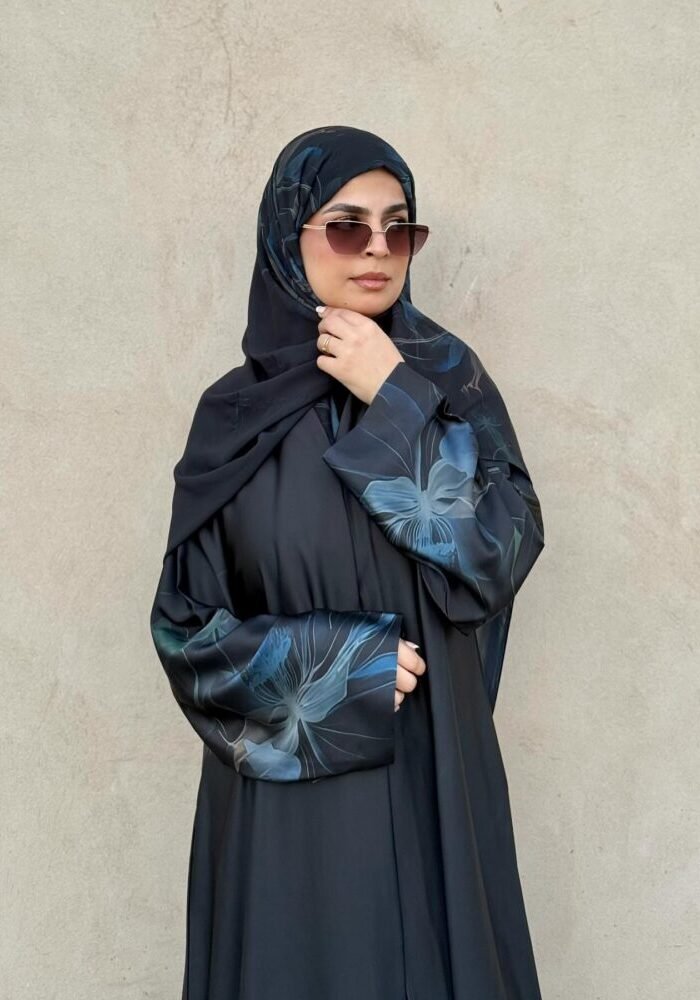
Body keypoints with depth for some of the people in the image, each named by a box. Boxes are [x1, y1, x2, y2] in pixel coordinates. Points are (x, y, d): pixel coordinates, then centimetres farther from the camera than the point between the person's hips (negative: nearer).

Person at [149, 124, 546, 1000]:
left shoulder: (447, 377, 0)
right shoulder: (235, 414, -3)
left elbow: (505, 548, -14)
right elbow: (186, 623, -3)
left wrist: (396, 406, -17)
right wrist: (336, 661, -14)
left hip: (430, 767, 1)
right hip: (288, 780, -1)